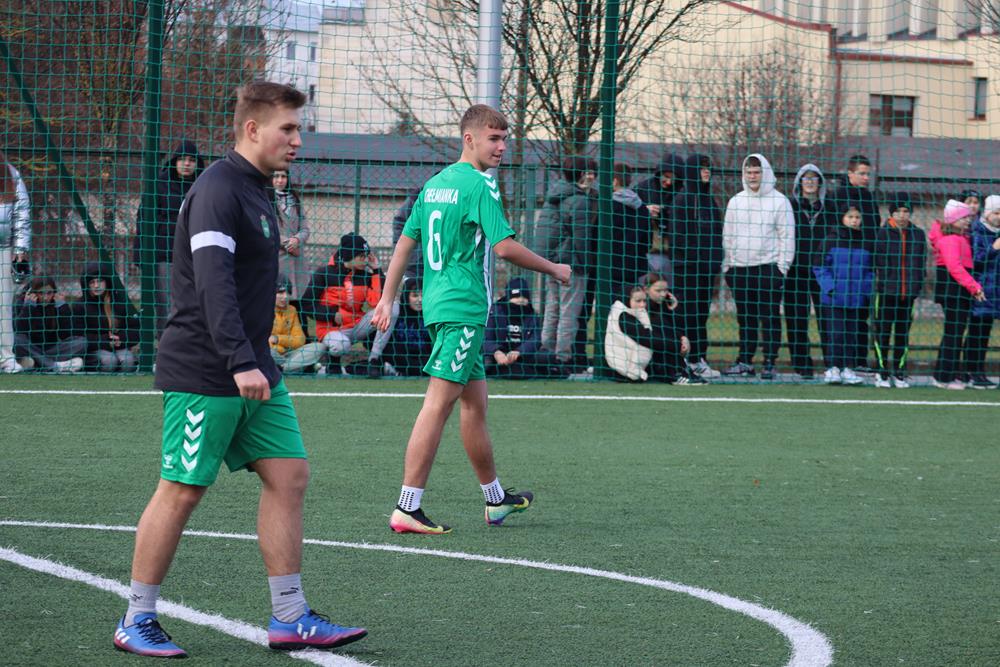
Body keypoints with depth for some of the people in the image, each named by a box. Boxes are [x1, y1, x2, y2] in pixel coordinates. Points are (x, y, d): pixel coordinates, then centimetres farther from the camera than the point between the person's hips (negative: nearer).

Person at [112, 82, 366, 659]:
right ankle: (137, 621, 8)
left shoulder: (258, 190, 15)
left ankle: (290, 618, 7)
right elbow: (214, 284, -25)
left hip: (252, 371, 9)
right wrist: (241, 363, -32)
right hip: (203, 376, -9)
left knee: (289, 476, 4)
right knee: (182, 491, -3)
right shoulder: (219, 190, -15)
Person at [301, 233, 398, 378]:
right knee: (341, 345, -41)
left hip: (357, 326, 5)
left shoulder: (365, 275, 6)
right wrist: (332, 315, -16)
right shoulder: (326, 273, -6)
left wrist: (376, 271, -6)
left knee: (393, 307, -14)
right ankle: (333, 356, 1)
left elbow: (377, 302, -9)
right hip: (331, 329, -5)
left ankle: (374, 359, -15)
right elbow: (307, 304, -4)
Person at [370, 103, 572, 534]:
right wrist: (554, 270, -5)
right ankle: (407, 509, -14)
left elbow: (405, 242, 17)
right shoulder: (479, 185, -12)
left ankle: (496, 499, 29)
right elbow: (504, 246, -18)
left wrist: (388, 300, 20)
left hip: (440, 304, 9)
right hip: (464, 308, -9)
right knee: (439, 403, -11)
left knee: (475, 401, 18)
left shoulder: (435, 184, 14)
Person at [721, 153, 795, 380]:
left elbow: (787, 237, -1)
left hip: (769, 267, -4)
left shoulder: (779, 201, 0)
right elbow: (728, 236, 16)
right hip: (740, 267, 4)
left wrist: (782, 267, -7)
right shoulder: (736, 202, 12)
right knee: (745, 317, 8)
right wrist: (727, 265, 10)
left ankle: (769, 363, -2)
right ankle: (745, 360, 14)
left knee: (770, 317, -4)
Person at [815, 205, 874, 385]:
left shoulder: (866, 243, 6)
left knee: (852, 333, 7)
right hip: (834, 298, -3)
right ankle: (833, 368, 1)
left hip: (858, 298, 3)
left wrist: (868, 291, 1)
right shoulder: (831, 240, -2)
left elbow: (871, 270, 13)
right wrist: (829, 287, -11)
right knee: (835, 333, -4)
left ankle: (847, 368, 13)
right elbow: (820, 266, -1)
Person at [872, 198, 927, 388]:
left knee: (903, 332, 9)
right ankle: (882, 372, 7)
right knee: (883, 332, -1)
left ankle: (899, 372, 18)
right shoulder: (883, 234, -2)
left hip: (909, 293, 3)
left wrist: (918, 284, 2)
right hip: (886, 292, -3)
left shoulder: (918, 234, 7)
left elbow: (922, 262, 11)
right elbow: (877, 262, -3)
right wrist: (881, 282, -10)